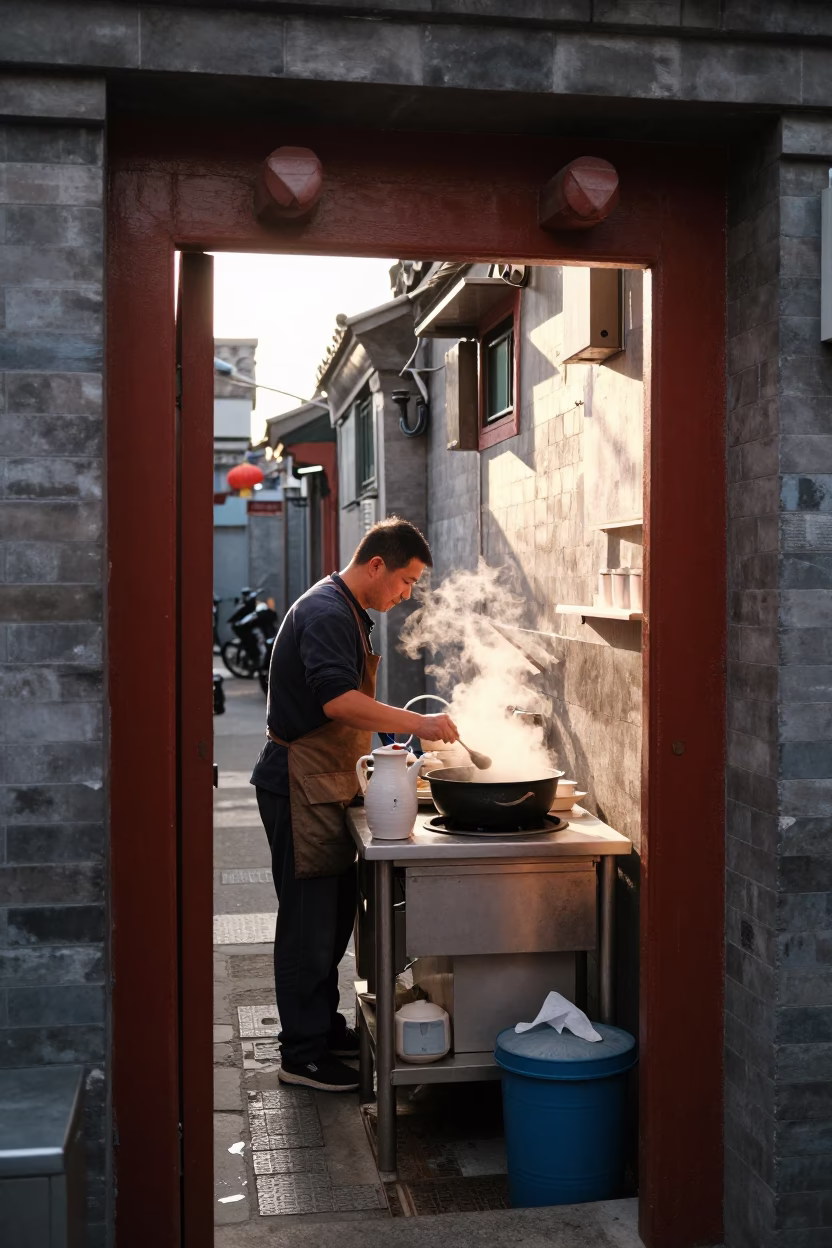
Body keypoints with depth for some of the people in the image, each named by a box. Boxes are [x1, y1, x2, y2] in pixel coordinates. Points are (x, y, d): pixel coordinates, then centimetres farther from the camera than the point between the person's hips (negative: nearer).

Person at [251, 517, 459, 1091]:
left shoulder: (348, 612, 17)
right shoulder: (326, 612, -17)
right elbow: (337, 700, -29)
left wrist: (380, 750, 17)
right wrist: (416, 723, -28)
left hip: (326, 784, 11)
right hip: (301, 784, -11)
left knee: (335, 912, 17)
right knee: (309, 920, -4)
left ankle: (325, 1027, 29)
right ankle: (302, 1055, 5)